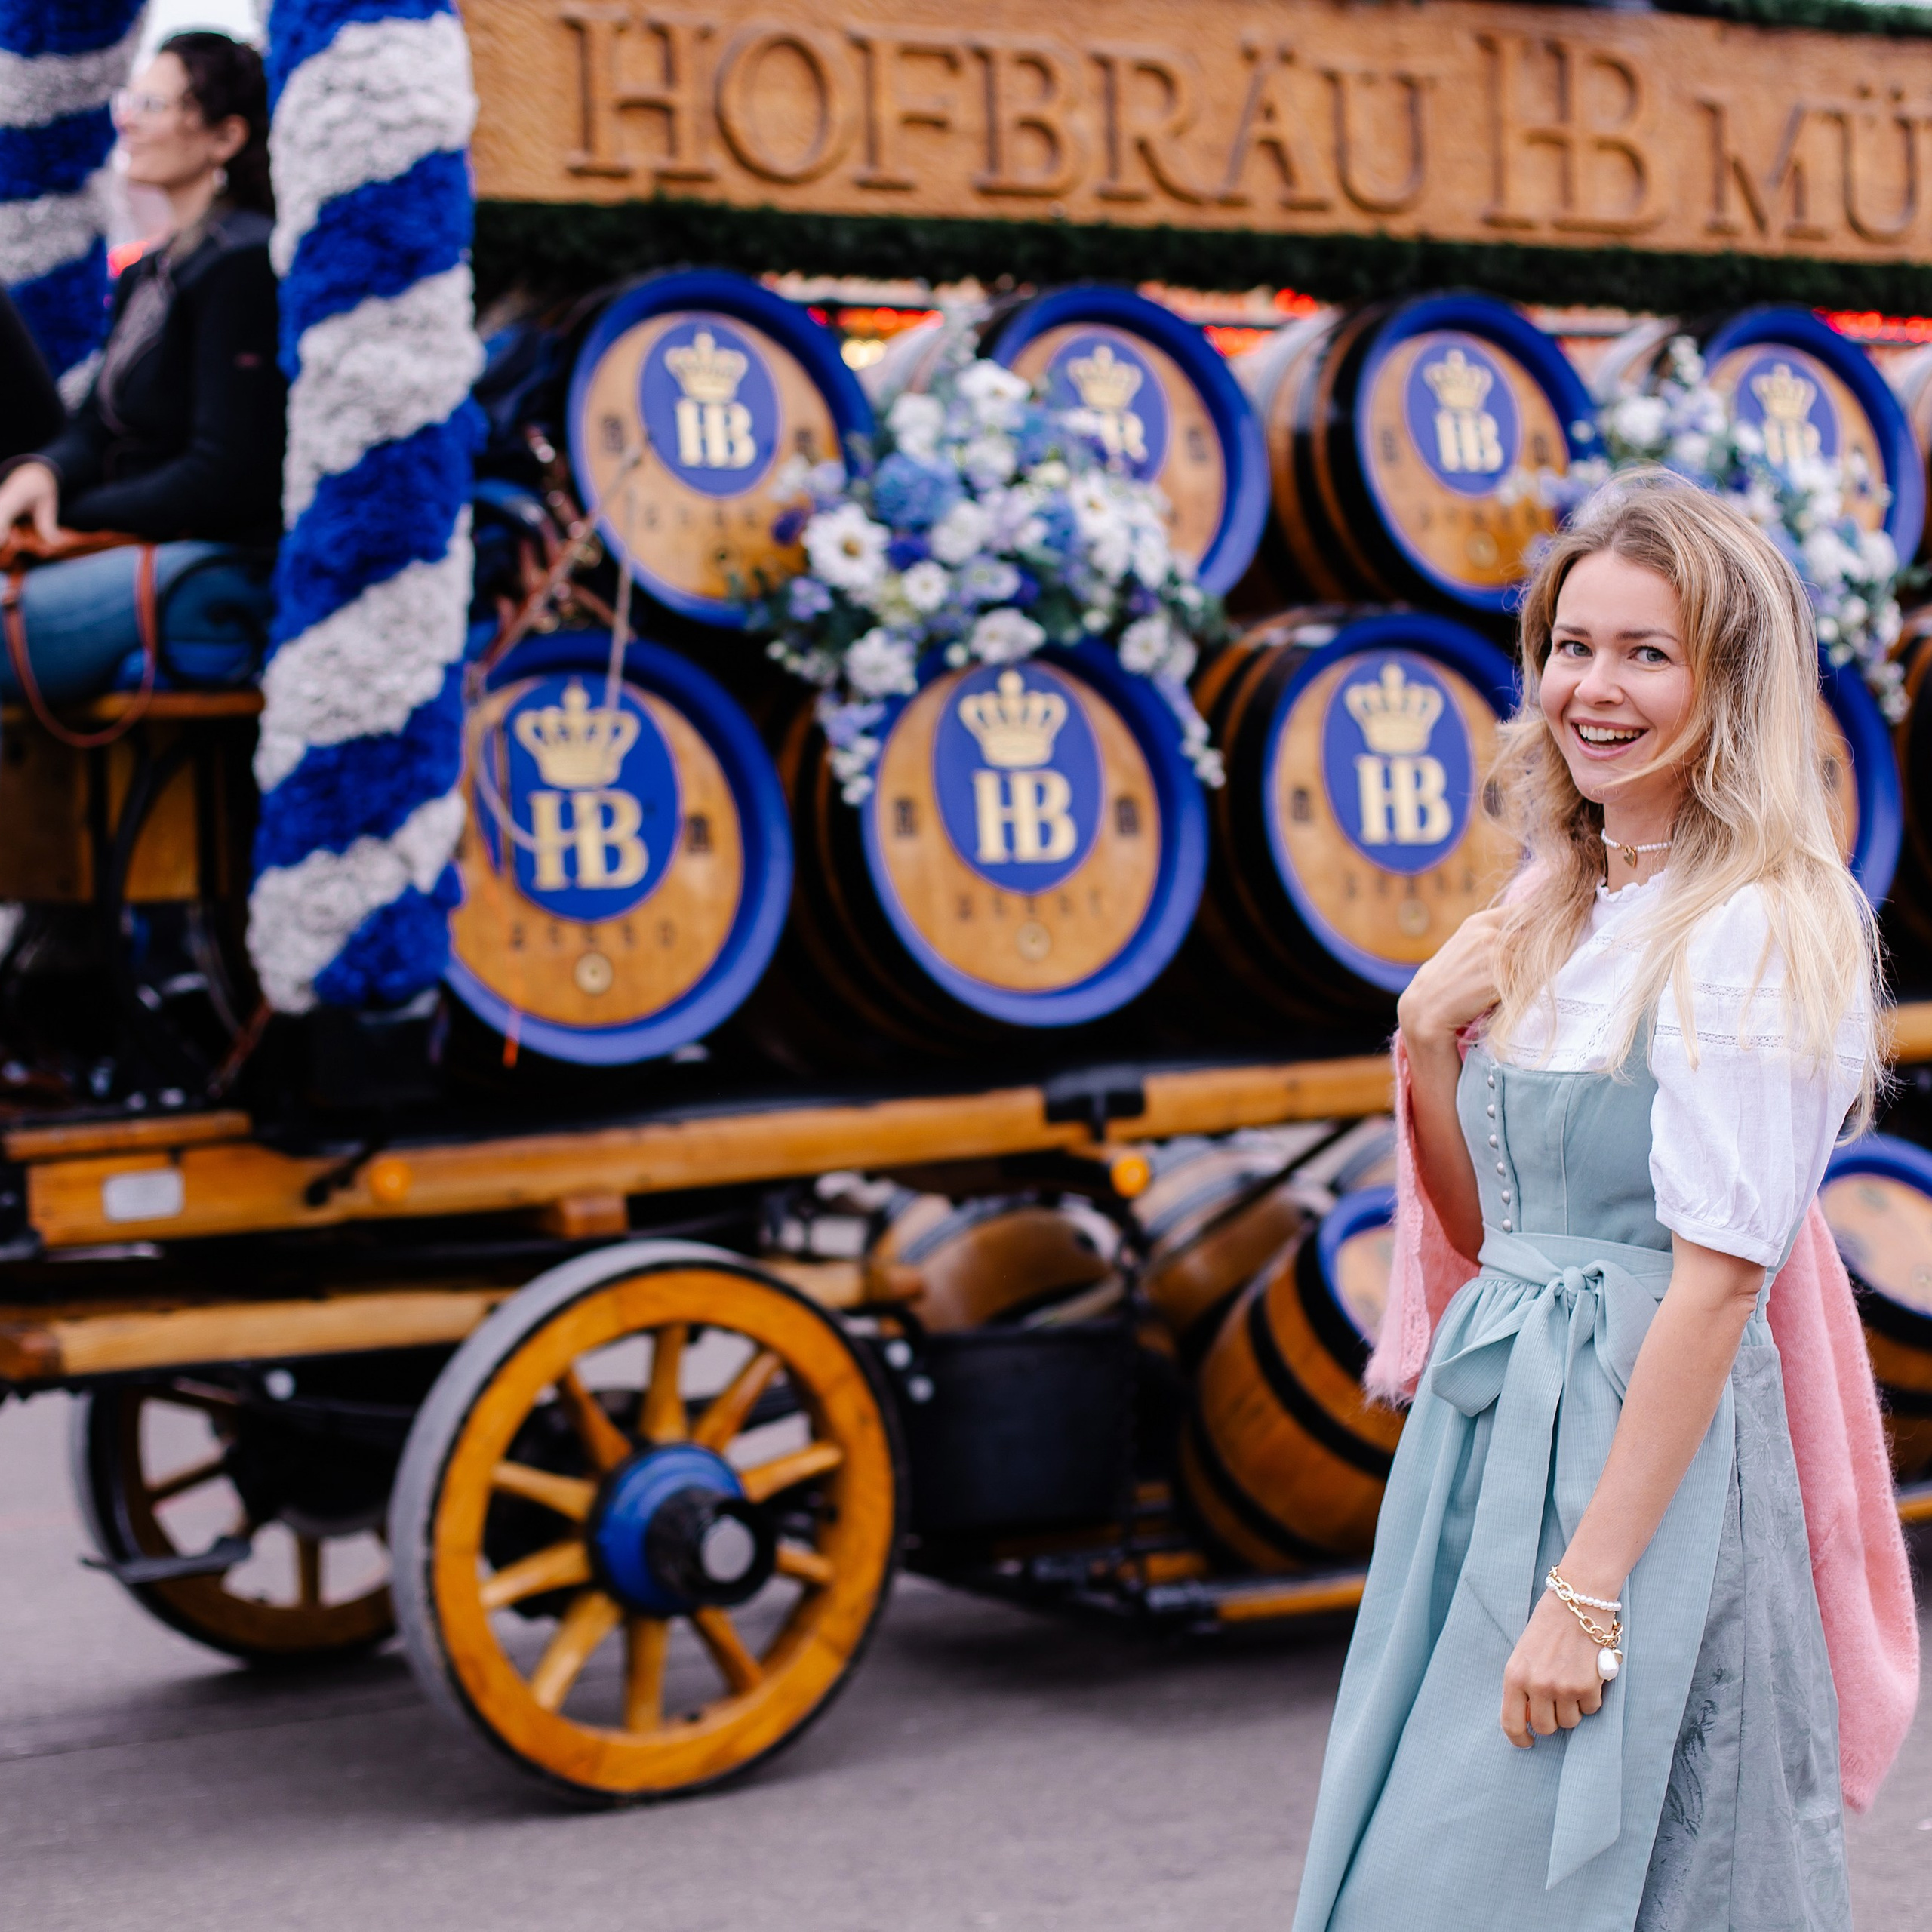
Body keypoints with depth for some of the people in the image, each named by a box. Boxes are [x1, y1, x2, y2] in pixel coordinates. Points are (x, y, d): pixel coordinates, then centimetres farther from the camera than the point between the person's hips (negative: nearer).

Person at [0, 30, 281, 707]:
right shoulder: (148, 272, 20)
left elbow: (225, 479, -15)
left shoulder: (245, 265, -11)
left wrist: (67, 517, -9)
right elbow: (95, 428, 19)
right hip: (143, 549, 9)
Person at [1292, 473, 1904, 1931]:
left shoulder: (1759, 929, -13)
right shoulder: (1561, 910, 12)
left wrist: (1591, 1589, -22)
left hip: (1644, 1443, -8)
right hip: (1494, 1426, 8)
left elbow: (1718, 1277, -18)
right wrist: (1427, 1044, -2)